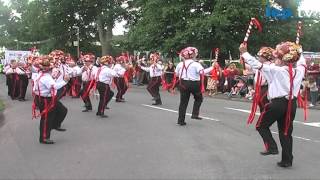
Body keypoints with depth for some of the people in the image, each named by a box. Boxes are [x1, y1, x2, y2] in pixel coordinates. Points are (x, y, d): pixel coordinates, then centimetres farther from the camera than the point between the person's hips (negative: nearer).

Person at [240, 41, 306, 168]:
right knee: (286, 131, 13)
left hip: (278, 103, -5)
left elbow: (257, 64, -14)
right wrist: (297, 51, 37)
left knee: (262, 126, 14)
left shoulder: (276, 70, -13)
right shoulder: (299, 70, 1)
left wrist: (244, 53, -6)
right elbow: (302, 61, 25)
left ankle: (271, 147, 0)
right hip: (292, 104, 5)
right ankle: (287, 160, 16)